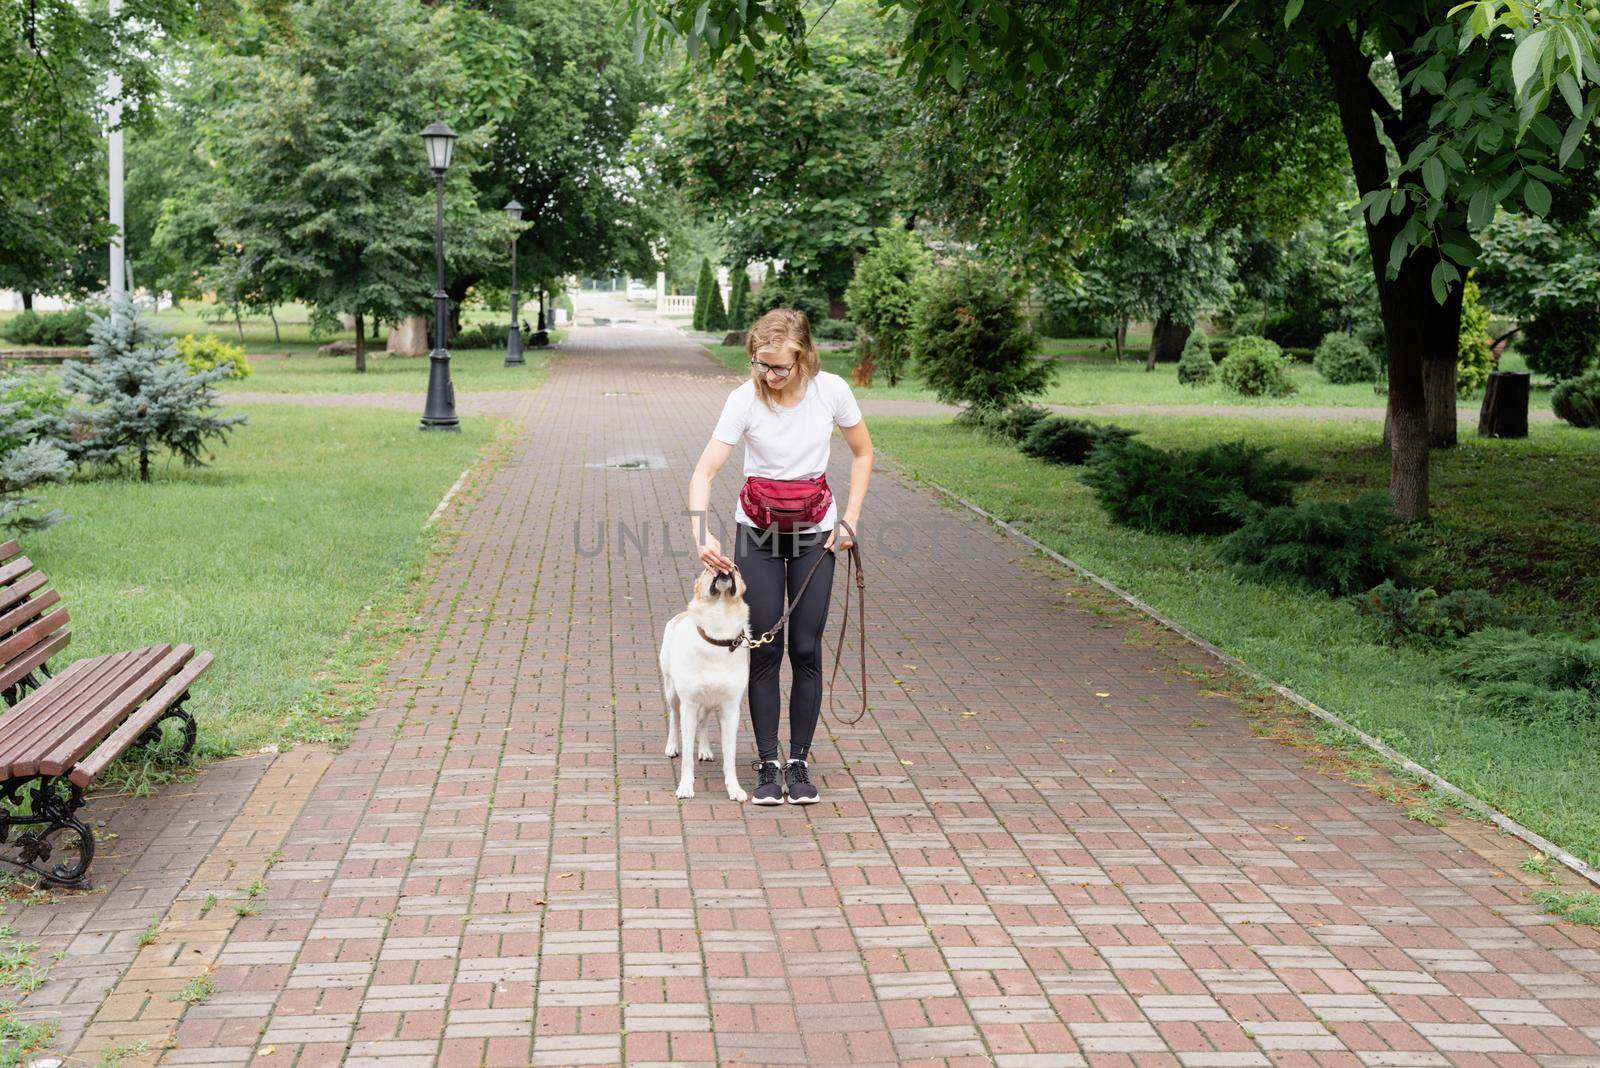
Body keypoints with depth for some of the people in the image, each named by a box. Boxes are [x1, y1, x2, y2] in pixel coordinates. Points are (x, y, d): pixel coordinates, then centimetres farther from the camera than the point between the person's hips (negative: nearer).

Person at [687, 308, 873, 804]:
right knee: (765, 651, -2)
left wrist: (850, 519, -4)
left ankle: (800, 762, 11)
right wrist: (701, 532, -38)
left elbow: (863, 453, 3)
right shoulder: (745, 399, -17)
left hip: (815, 533, 1)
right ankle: (768, 764, 7)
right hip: (757, 531, -1)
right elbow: (704, 471, -23)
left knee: (806, 650, 0)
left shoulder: (831, 390, -13)